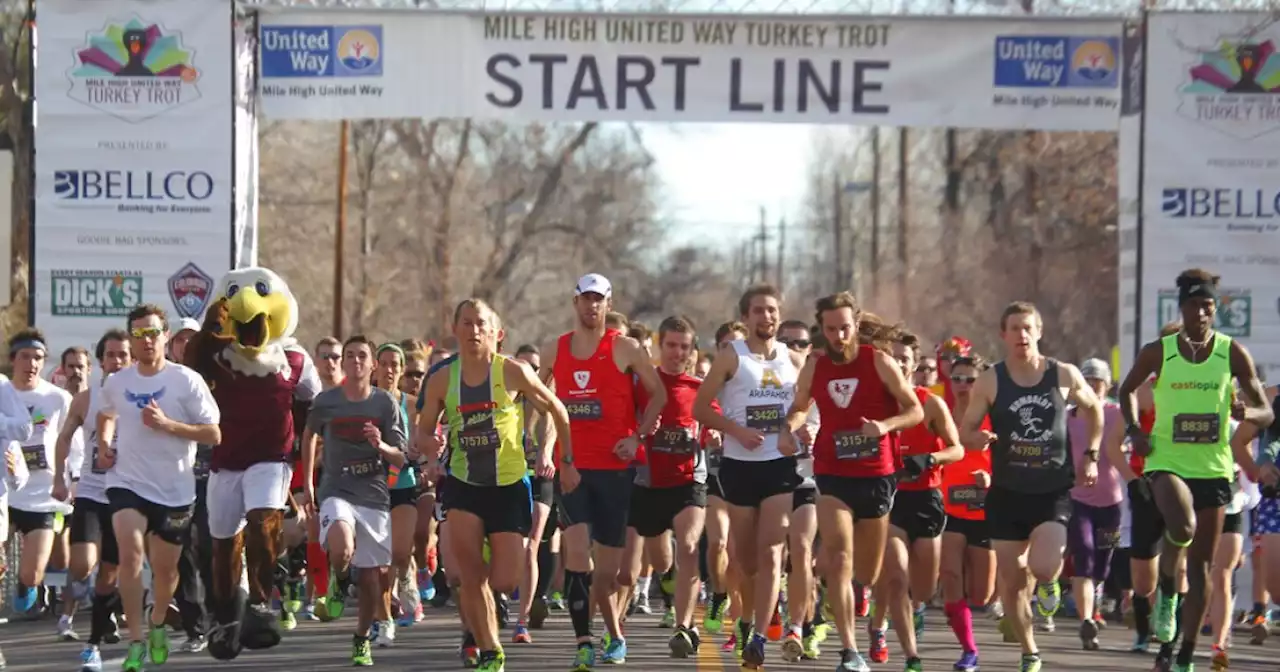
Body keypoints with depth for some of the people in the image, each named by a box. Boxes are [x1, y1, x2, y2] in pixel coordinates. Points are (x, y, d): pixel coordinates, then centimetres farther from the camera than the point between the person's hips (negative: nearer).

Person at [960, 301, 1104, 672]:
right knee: (1011, 583, 5)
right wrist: (977, 439, -22)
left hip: (1054, 492, -1)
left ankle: (1049, 583, 15)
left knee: (1042, 567, -23)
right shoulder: (990, 381, -4)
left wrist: (1090, 456, 7)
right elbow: (965, 431, 1)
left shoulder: (1065, 376, -3)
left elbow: (1094, 409, 15)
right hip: (1007, 493, 1)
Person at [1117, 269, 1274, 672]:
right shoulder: (1158, 353, -3)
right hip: (1166, 462, -2)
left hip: (1213, 468, 2)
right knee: (1182, 527, -32)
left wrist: (1247, 414, -23)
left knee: (1201, 564, 5)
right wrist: (1134, 431, -1)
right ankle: (1166, 592, -1)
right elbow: (1127, 390, 15)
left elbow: (1266, 412, 0)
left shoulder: (1233, 354, -1)